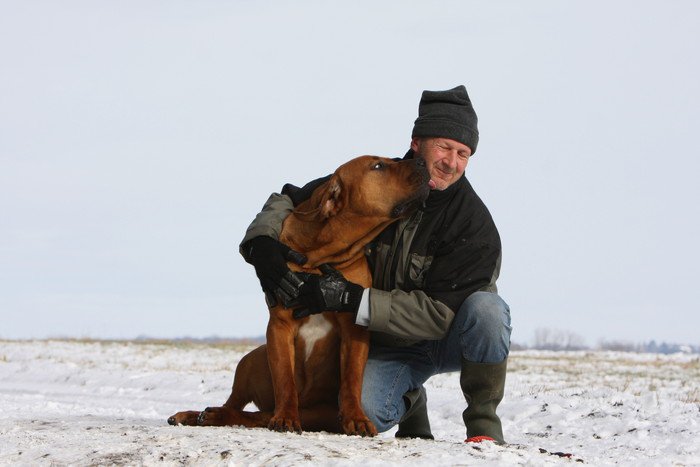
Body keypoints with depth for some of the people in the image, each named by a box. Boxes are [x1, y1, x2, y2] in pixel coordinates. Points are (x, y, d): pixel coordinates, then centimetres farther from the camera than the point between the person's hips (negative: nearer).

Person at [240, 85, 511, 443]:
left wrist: (354, 299, -39)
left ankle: (484, 422, -15)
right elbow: (289, 200, -3)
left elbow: (438, 313, -30)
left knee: (486, 307, -36)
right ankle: (409, 401, 10)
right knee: (364, 410, -28)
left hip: (451, 339, -2)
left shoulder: (474, 224, -23)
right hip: (391, 344, 2)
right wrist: (263, 245, -27)